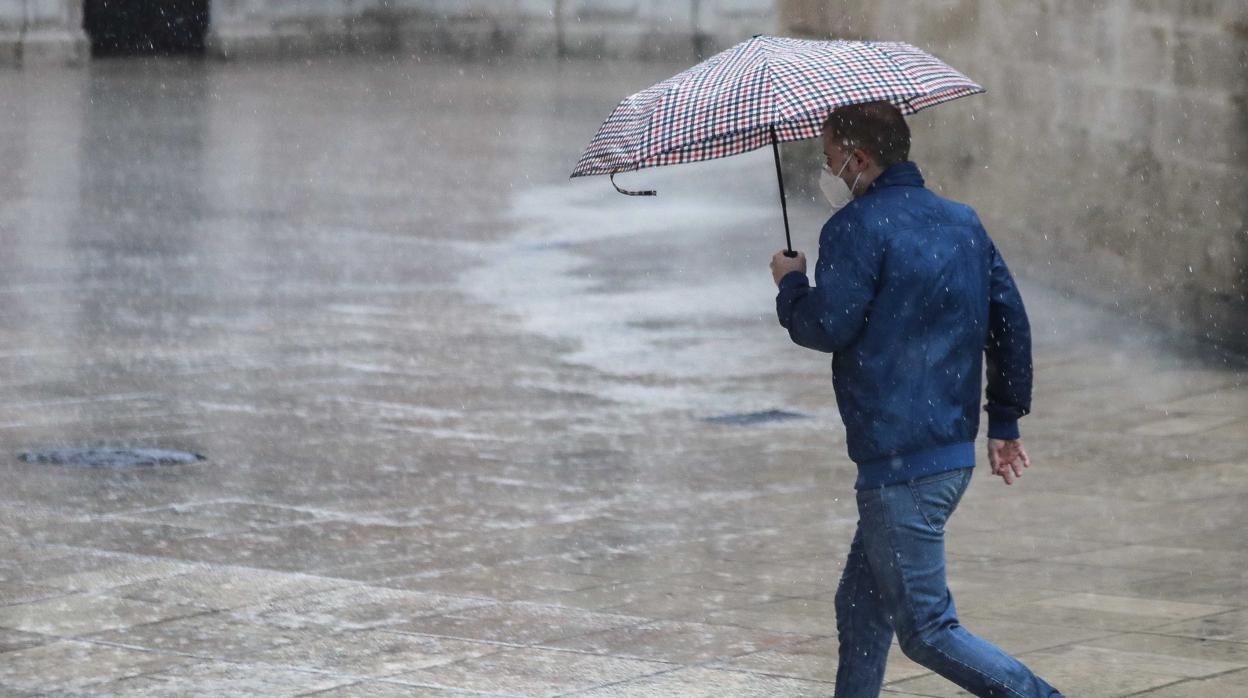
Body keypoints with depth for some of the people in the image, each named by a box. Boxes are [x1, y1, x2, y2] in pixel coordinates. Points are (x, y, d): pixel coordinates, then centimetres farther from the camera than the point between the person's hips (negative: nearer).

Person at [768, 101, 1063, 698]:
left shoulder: (857, 228, -11)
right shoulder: (963, 223, 14)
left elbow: (826, 326, -17)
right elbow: (1010, 321, 16)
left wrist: (790, 284, 4)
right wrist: (1005, 424, 23)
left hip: (900, 467, -9)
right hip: (955, 454, 9)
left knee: (927, 631, -6)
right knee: (861, 609, 18)